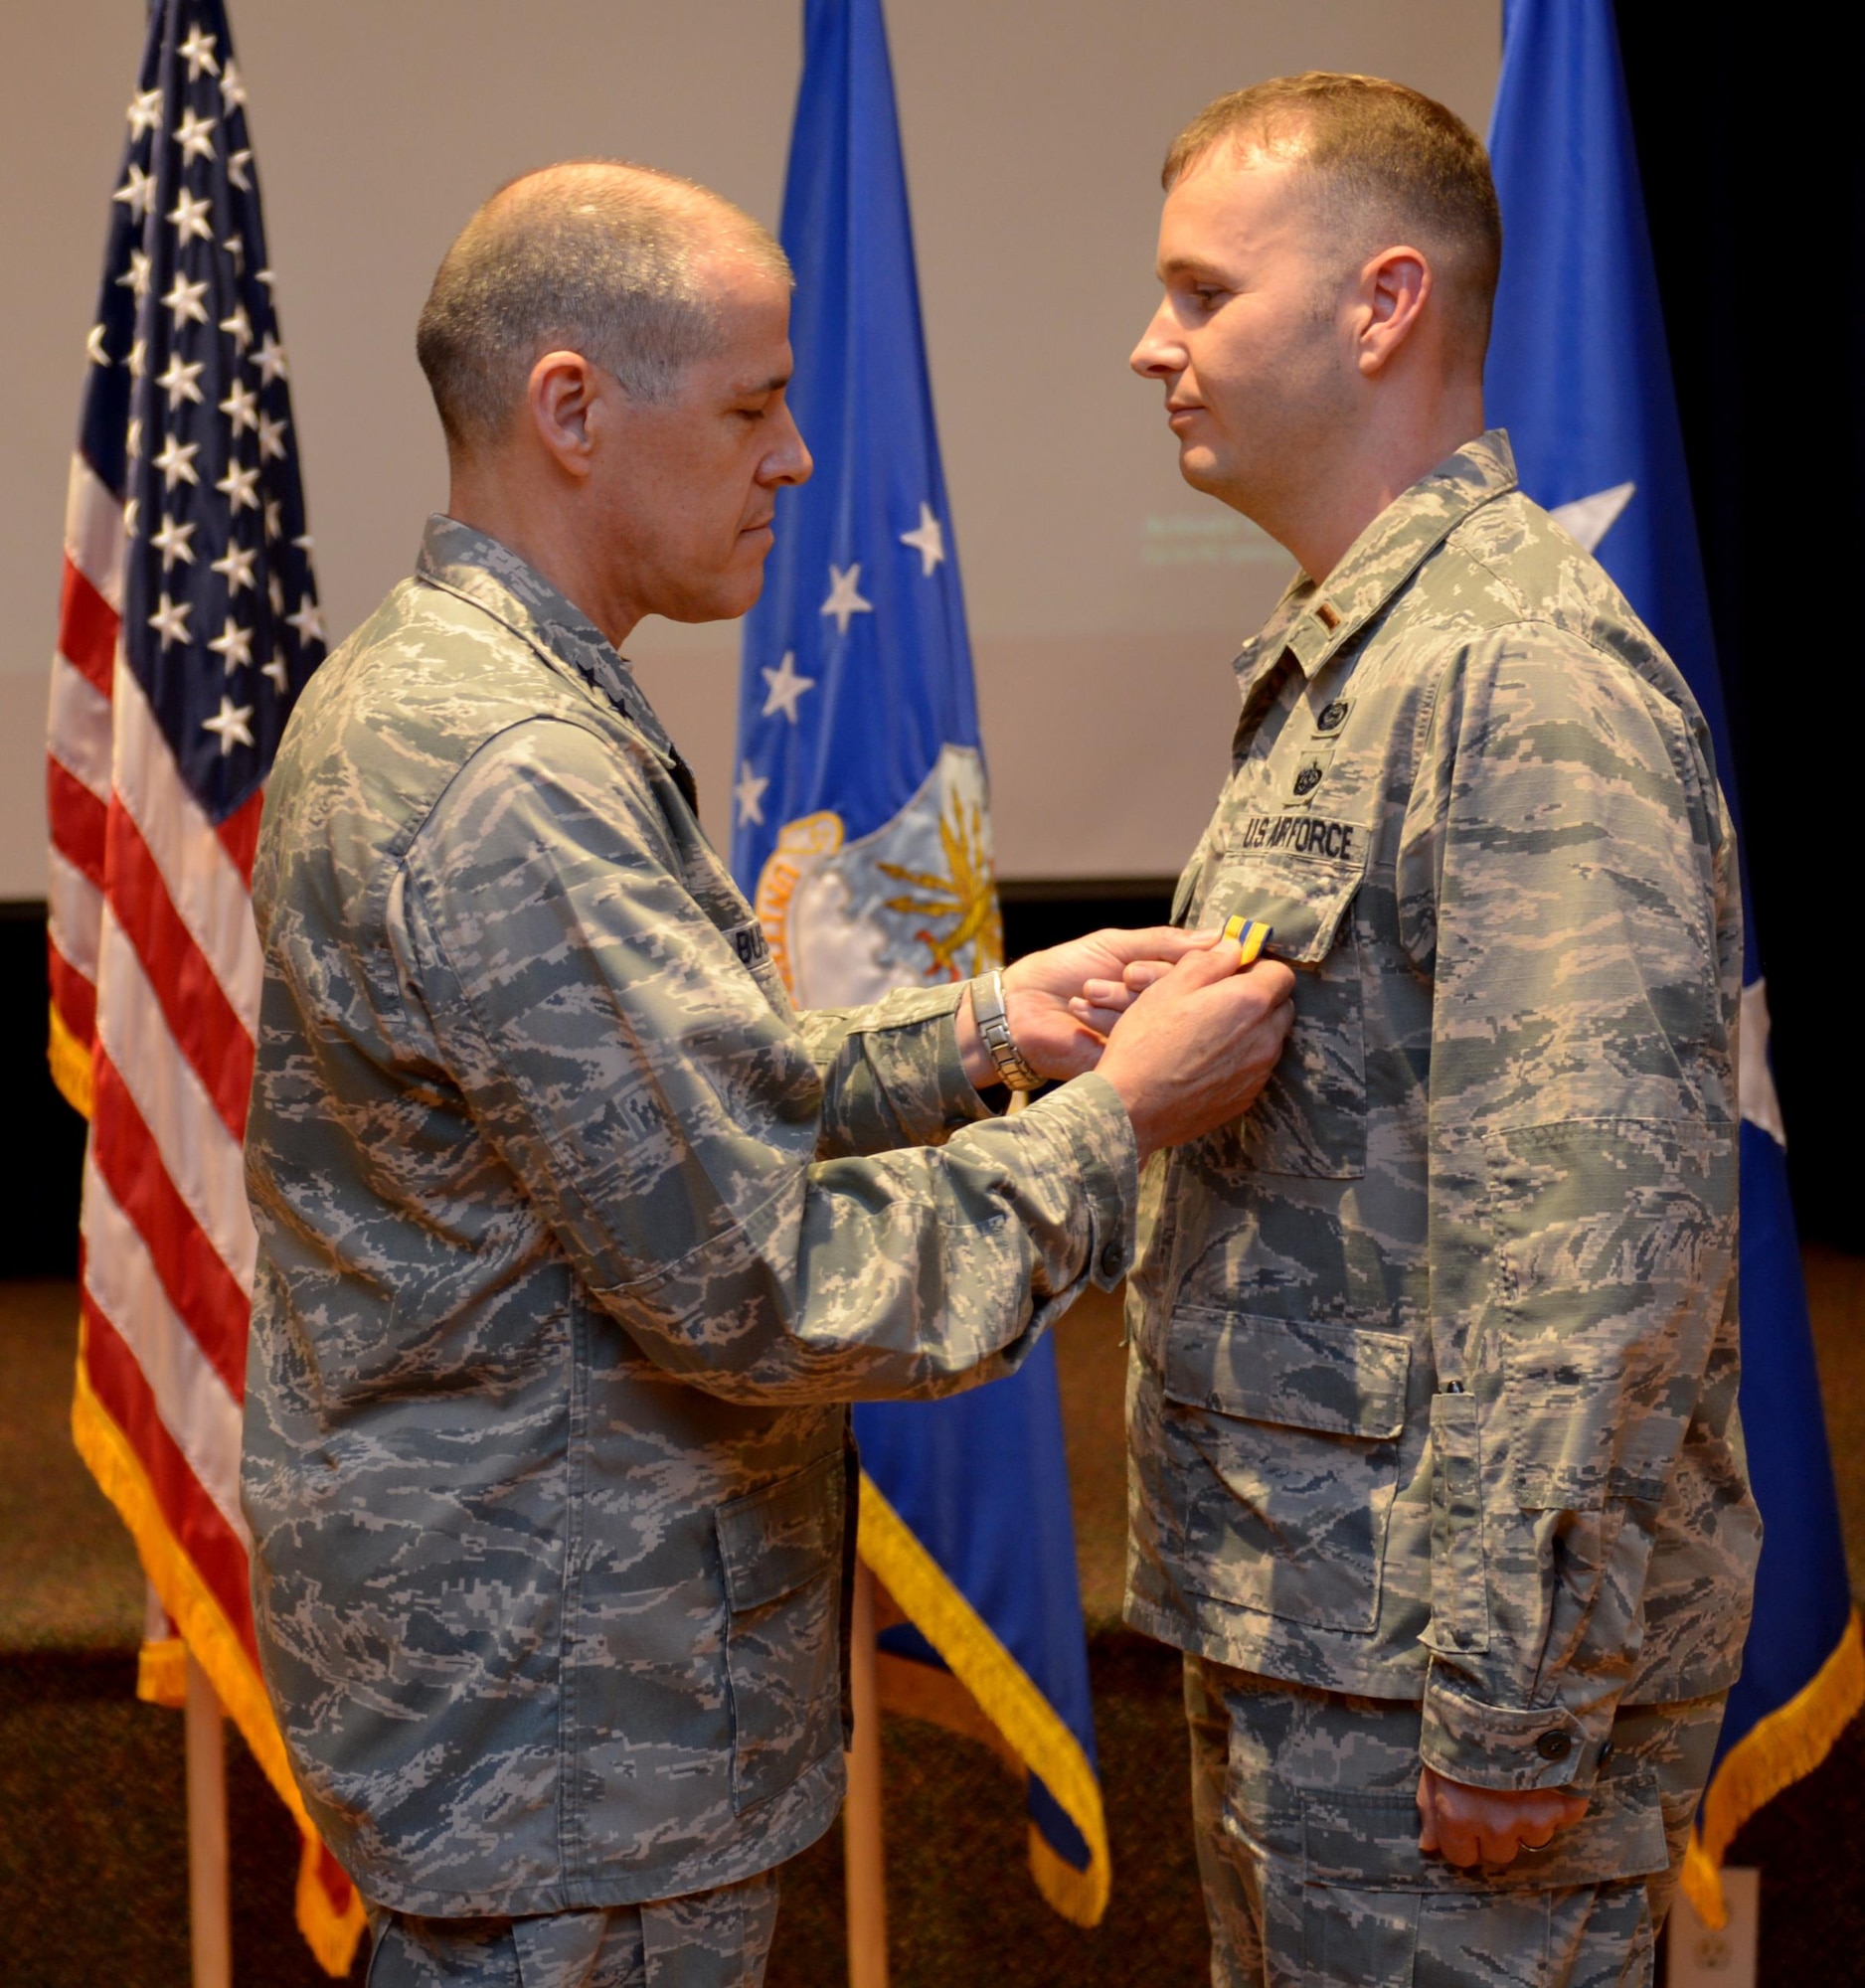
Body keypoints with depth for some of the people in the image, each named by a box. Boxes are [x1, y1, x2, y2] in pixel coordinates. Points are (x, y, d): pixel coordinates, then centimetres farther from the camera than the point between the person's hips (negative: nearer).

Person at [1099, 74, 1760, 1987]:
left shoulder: (1525, 677, -19)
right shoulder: (1333, 663, 14)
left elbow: (1606, 1227, -24)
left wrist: (1515, 1702, -23)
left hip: (1430, 1675, -10)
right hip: (1297, 1624, 10)